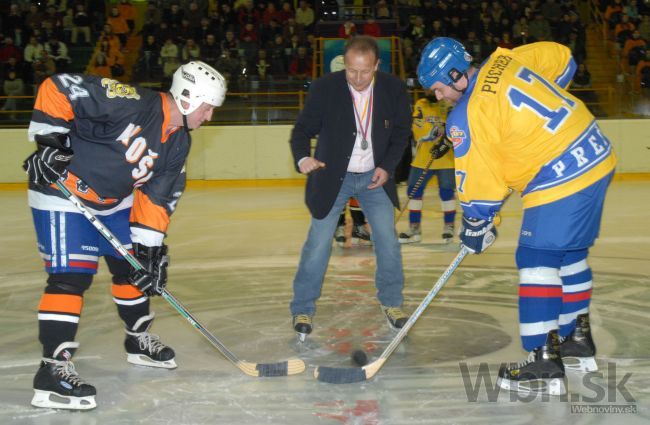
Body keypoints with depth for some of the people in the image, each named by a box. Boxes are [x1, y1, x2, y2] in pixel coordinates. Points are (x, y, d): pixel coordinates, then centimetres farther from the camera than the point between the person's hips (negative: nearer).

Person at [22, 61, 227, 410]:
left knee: (134, 266, 16)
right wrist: (48, 140, -29)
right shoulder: (130, 104, -28)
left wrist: (149, 248, -4)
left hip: (113, 201, 9)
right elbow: (57, 88, -28)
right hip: (62, 190, -9)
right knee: (70, 275, -16)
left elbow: (158, 197, 2)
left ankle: (138, 338, 37)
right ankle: (53, 368, -14)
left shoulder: (178, 143, -1)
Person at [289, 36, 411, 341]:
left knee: (387, 240, 1)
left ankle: (391, 302, 21)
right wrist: (303, 157, -32)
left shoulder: (393, 89, -11)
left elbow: (401, 132, 2)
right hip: (332, 176, -2)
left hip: (374, 177, 2)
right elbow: (303, 129, -12)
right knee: (318, 242, -4)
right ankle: (303, 309, 10)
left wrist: (387, 166, -10)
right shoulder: (325, 89, -17)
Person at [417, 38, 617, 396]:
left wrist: (477, 225, 5)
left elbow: (477, 179, -9)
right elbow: (562, 58, 21)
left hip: (561, 178, -10)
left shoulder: (466, 117, -14)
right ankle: (577, 341, 31)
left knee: (537, 258, -7)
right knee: (570, 253, 20)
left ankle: (544, 363, -9)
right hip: (596, 155, 10)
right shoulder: (504, 61, 8)